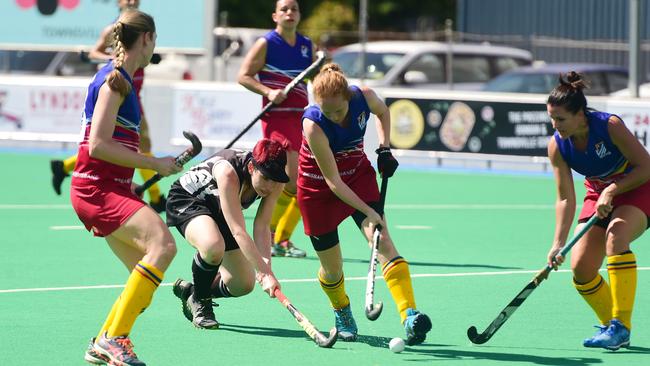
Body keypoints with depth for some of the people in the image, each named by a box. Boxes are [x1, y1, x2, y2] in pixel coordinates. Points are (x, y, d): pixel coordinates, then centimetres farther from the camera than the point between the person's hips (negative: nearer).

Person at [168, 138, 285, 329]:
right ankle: (199, 301, -11)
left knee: (243, 285, 3)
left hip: (219, 213, 7)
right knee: (214, 246, -40)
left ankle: (189, 291, 30)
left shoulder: (275, 182, -22)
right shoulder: (228, 173, -40)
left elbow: (261, 227, -23)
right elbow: (238, 232, -44)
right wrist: (265, 272, -49)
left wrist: (266, 267, -39)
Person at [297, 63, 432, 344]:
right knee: (332, 270, 4)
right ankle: (342, 315, 38)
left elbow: (383, 112, 8)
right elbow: (333, 181, -27)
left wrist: (384, 149, -4)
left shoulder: (364, 97, -21)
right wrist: (369, 212, -32)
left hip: (358, 174, 3)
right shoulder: (313, 125, -32)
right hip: (318, 188, -3)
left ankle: (410, 318, -32)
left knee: (382, 242, -21)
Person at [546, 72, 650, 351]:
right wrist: (558, 242, -24)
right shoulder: (557, 146, -15)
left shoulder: (610, 126, -28)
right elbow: (565, 198, -13)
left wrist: (612, 190, -29)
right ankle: (613, 327, 15)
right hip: (598, 194, 5)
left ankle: (620, 326, -31)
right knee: (580, 269, -8)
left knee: (616, 233, -34)